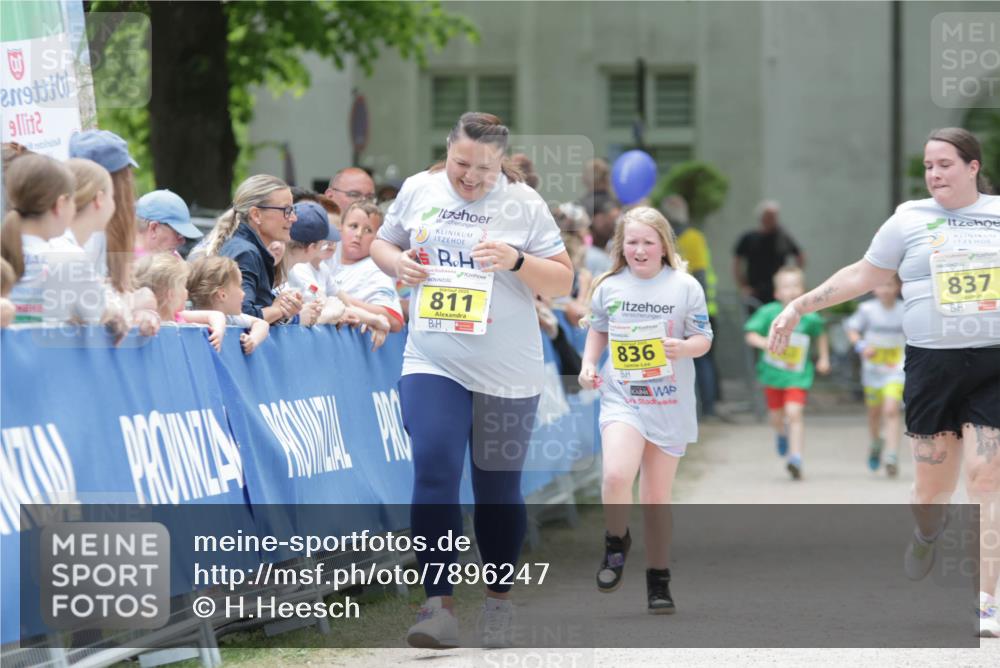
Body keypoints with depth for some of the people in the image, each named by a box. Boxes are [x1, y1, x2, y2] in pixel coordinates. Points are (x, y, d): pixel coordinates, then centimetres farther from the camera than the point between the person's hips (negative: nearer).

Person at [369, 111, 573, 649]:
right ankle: (439, 606, -14)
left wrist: (516, 262, -20)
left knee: (498, 488, 8)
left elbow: (563, 282, -2)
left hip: (507, 375, -1)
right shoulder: (418, 190, 3)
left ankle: (499, 600, 26)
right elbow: (381, 244, 17)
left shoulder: (523, 204, -3)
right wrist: (397, 263, -7)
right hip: (432, 365, 1)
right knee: (434, 474, -15)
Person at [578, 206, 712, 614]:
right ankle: (616, 543, 4)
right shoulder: (609, 287, 3)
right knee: (617, 475, -24)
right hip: (621, 397, 0)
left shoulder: (685, 287, -3)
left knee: (657, 497, 6)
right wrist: (588, 363, 3)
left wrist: (684, 347, -20)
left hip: (669, 406, 0)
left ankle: (658, 580, 21)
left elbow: (704, 339, 1)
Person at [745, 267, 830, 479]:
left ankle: (796, 458, -18)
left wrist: (823, 358, 13)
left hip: (798, 375, -2)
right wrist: (764, 342, -24)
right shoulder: (768, 313, -9)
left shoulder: (809, 318, -7)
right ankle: (781, 433, 52)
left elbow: (820, 335, 14)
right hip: (772, 373, 2)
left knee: (794, 413, -17)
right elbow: (751, 335, -6)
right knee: (776, 415, 15)